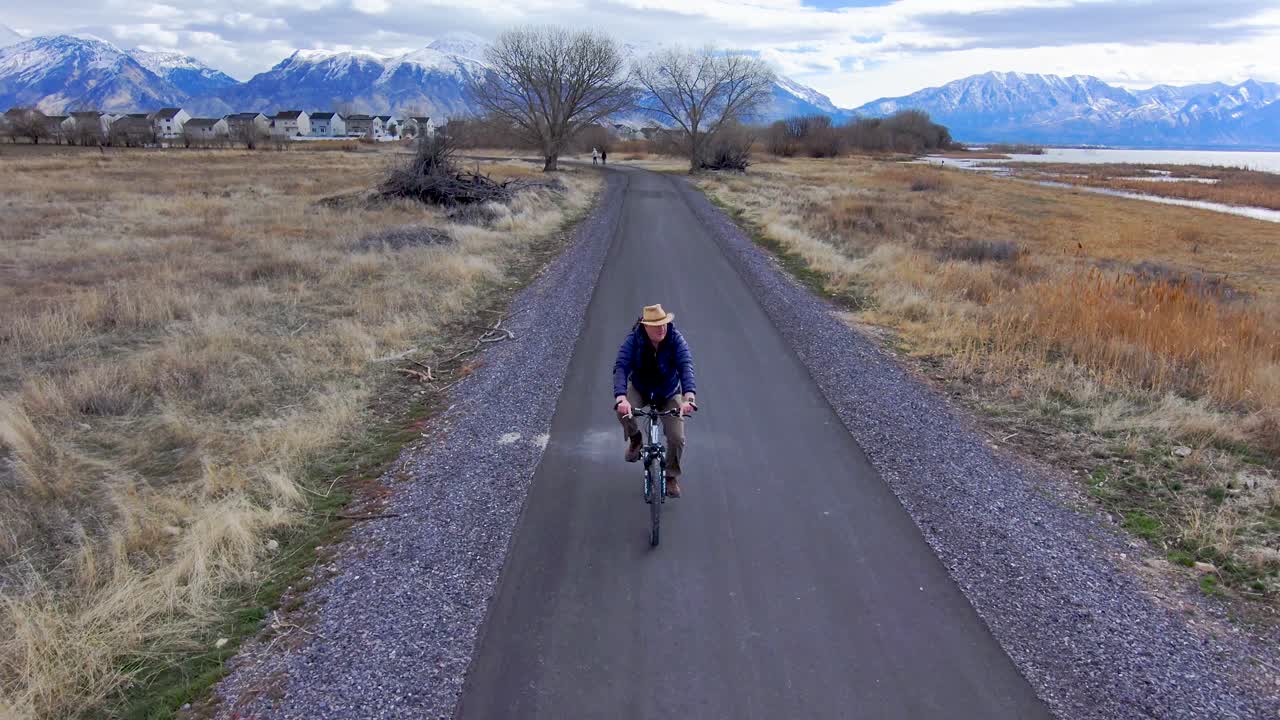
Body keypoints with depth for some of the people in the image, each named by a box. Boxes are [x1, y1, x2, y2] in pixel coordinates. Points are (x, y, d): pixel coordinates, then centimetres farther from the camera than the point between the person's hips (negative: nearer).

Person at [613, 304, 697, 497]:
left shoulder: (676, 340, -25)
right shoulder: (633, 340, -25)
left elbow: (686, 367, -38)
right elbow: (621, 368, -36)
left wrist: (689, 397, -55)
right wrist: (621, 398, -54)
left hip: (669, 394, 0)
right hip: (639, 390, 0)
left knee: (677, 438, -10)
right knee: (623, 413, -31)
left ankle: (672, 477, 19)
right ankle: (635, 439, 5)